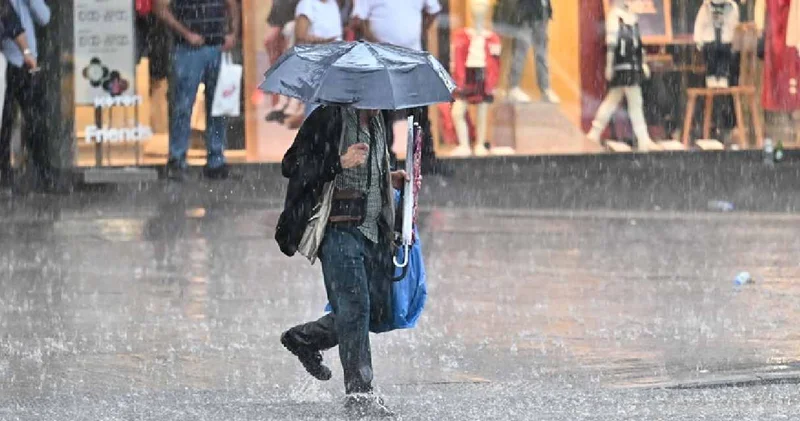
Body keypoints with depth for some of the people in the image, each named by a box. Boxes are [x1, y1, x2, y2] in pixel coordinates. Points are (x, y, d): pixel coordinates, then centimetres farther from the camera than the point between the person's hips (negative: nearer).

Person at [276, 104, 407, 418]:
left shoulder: (376, 123, 17)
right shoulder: (328, 119, -7)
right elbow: (292, 166, -12)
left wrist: (390, 179, 14)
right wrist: (340, 162, -23)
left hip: (373, 230, 8)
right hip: (339, 229, -8)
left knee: (378, 310, 7)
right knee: (354, 307, -13)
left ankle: (304, 339, 27)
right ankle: (359, 394, -9)